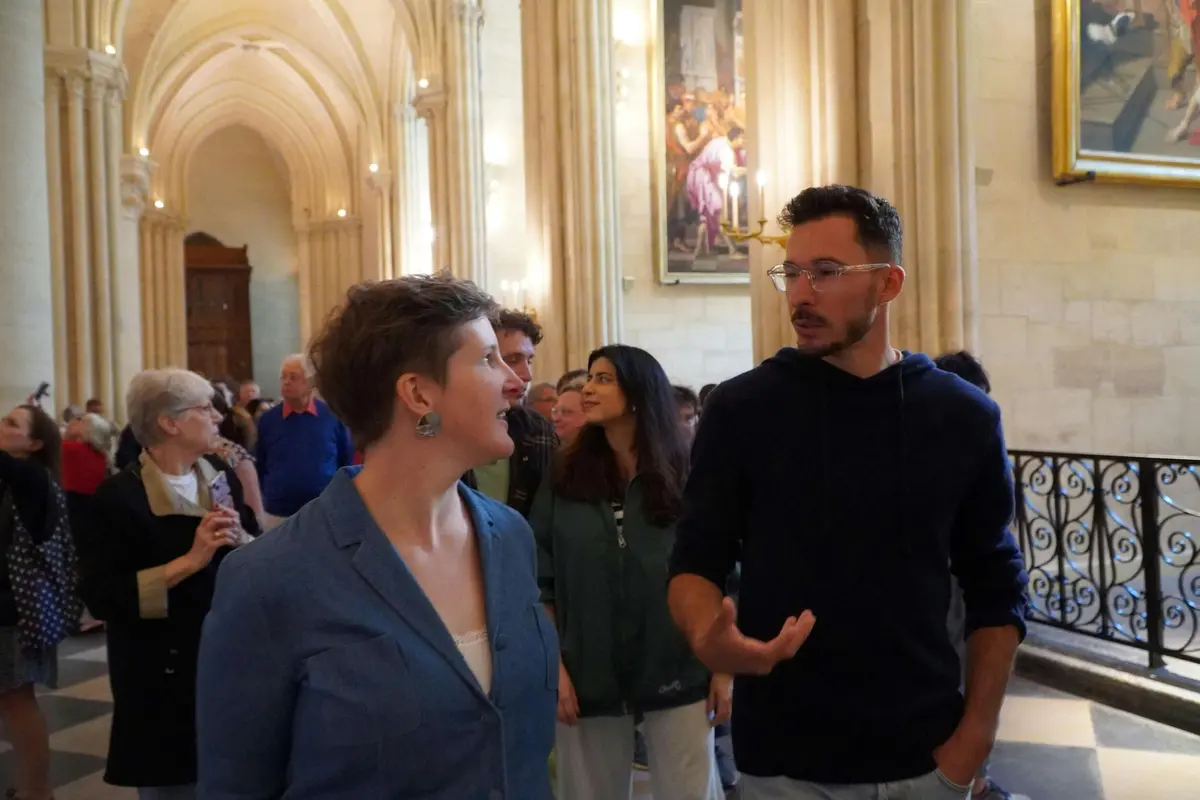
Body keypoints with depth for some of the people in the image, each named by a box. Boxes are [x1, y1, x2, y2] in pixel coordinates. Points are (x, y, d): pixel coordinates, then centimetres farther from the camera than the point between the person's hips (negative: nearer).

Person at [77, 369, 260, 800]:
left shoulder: (221, 475, 4)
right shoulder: (119, 496, -13)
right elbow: (102, 597, -18)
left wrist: (240, 540, -13)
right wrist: (191, 560, -24)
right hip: (166, 674, -5)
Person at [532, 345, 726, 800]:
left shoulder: (686, 477, -3)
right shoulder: (565, 479, 0)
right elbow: (541, 581, 0)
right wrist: (553, 666, -5)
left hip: (678, 677, -1)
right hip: (587, 678, 1)